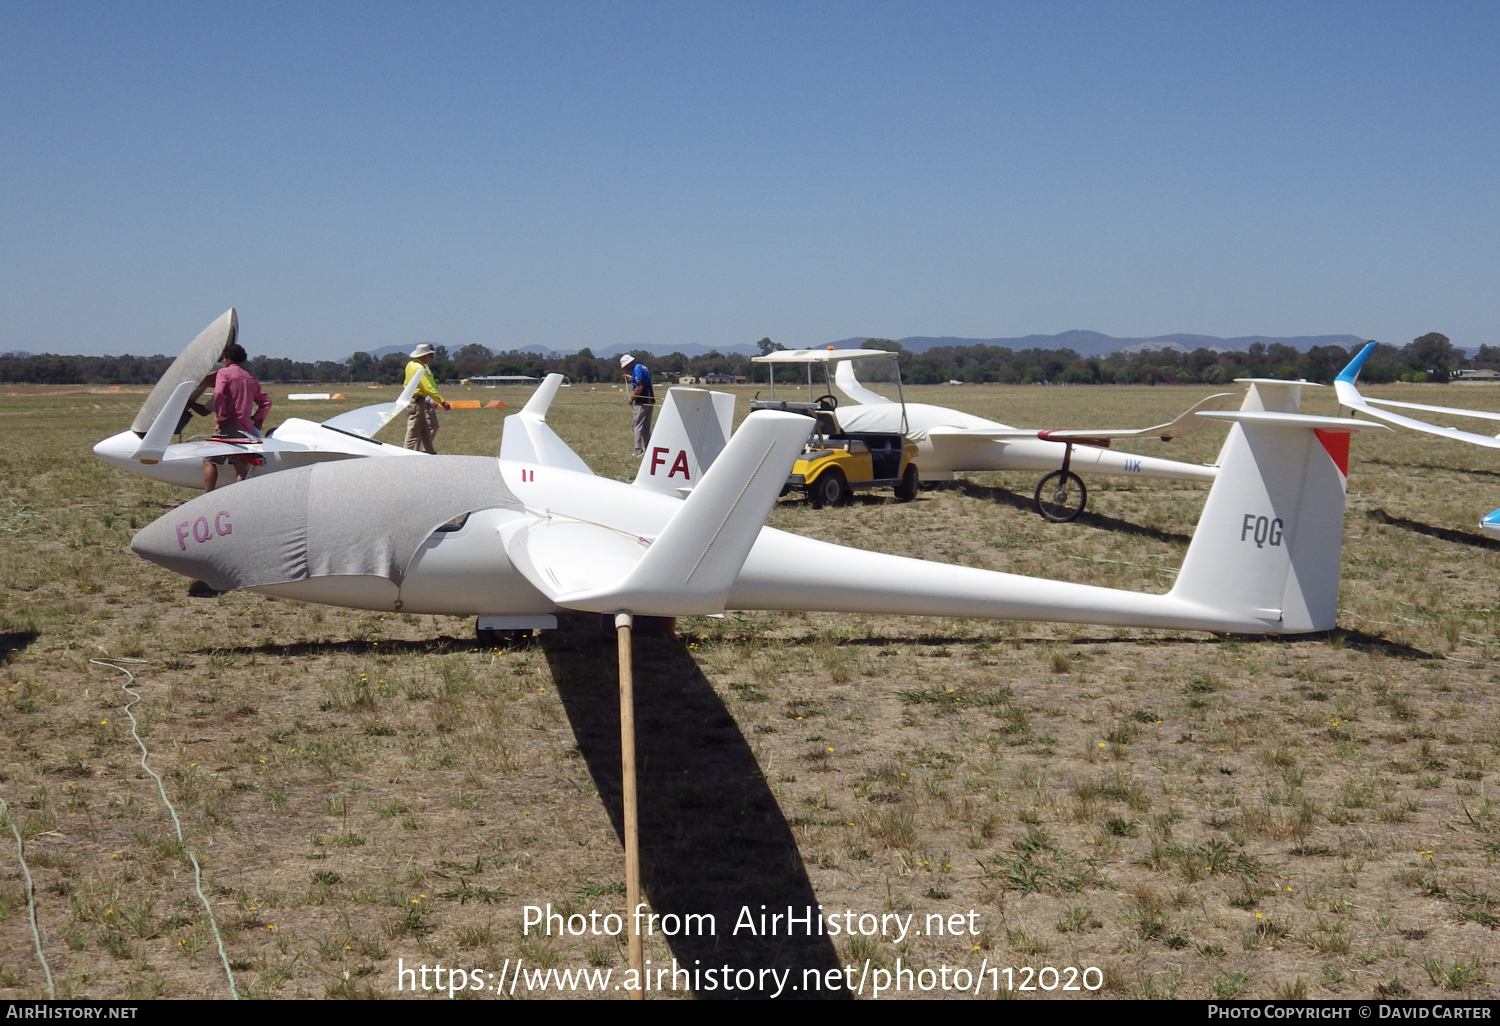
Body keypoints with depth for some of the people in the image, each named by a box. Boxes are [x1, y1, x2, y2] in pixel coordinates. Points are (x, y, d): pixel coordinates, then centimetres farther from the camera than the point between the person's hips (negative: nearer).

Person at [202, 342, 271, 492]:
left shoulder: (224, 373, 1)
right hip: (245, 428, 5)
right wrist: (256, 420, 14)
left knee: (209, 461, 3)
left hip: (227, 425, -5)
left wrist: (220, 414, -11)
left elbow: (219, 393, -18)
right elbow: (266, 402, 15)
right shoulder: (250, 379, 18)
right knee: (241, 466, 4)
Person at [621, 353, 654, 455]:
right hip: (649, 400, 9)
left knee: (638, 425, -4)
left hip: (642, 402, -9)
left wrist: (632, 399, -10)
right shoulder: (643, 366, 12)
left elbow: (639, 387, -21)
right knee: (646, 427, 14)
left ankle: (638, 450, -6)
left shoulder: (636, 369, -15)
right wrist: (632, 378, 27)